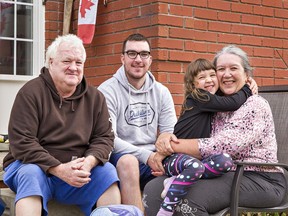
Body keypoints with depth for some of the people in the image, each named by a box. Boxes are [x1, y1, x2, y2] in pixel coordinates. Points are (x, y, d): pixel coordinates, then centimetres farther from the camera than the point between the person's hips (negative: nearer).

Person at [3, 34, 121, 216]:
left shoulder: (95, 97, 6)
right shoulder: (31, 92, -8)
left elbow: (104, 137, 3)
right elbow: (22, 142, -15)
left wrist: (88, 162, -20)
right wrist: (59, 169, -25)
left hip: (77, 172, 4)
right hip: (34, 165, -3)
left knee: (107, 171, -19)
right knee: (31, 174, -34)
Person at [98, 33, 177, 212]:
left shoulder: (161, 92, 11)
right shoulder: (108, 90, -4)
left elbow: (170, 131, 6)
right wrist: (145, 155, -21)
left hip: (154, 158, 4)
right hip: (121, 158, -4)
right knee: (129, 161, -38)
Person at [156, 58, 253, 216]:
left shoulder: (213, 101, 13)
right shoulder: (196, 98, -11)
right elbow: (233, 103, -18)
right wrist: (247, 90, -1)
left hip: (196, 156, 7)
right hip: (174, 157, -7)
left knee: (225, 161, -23)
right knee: (194, 166, -40)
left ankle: (177, 180, -19)